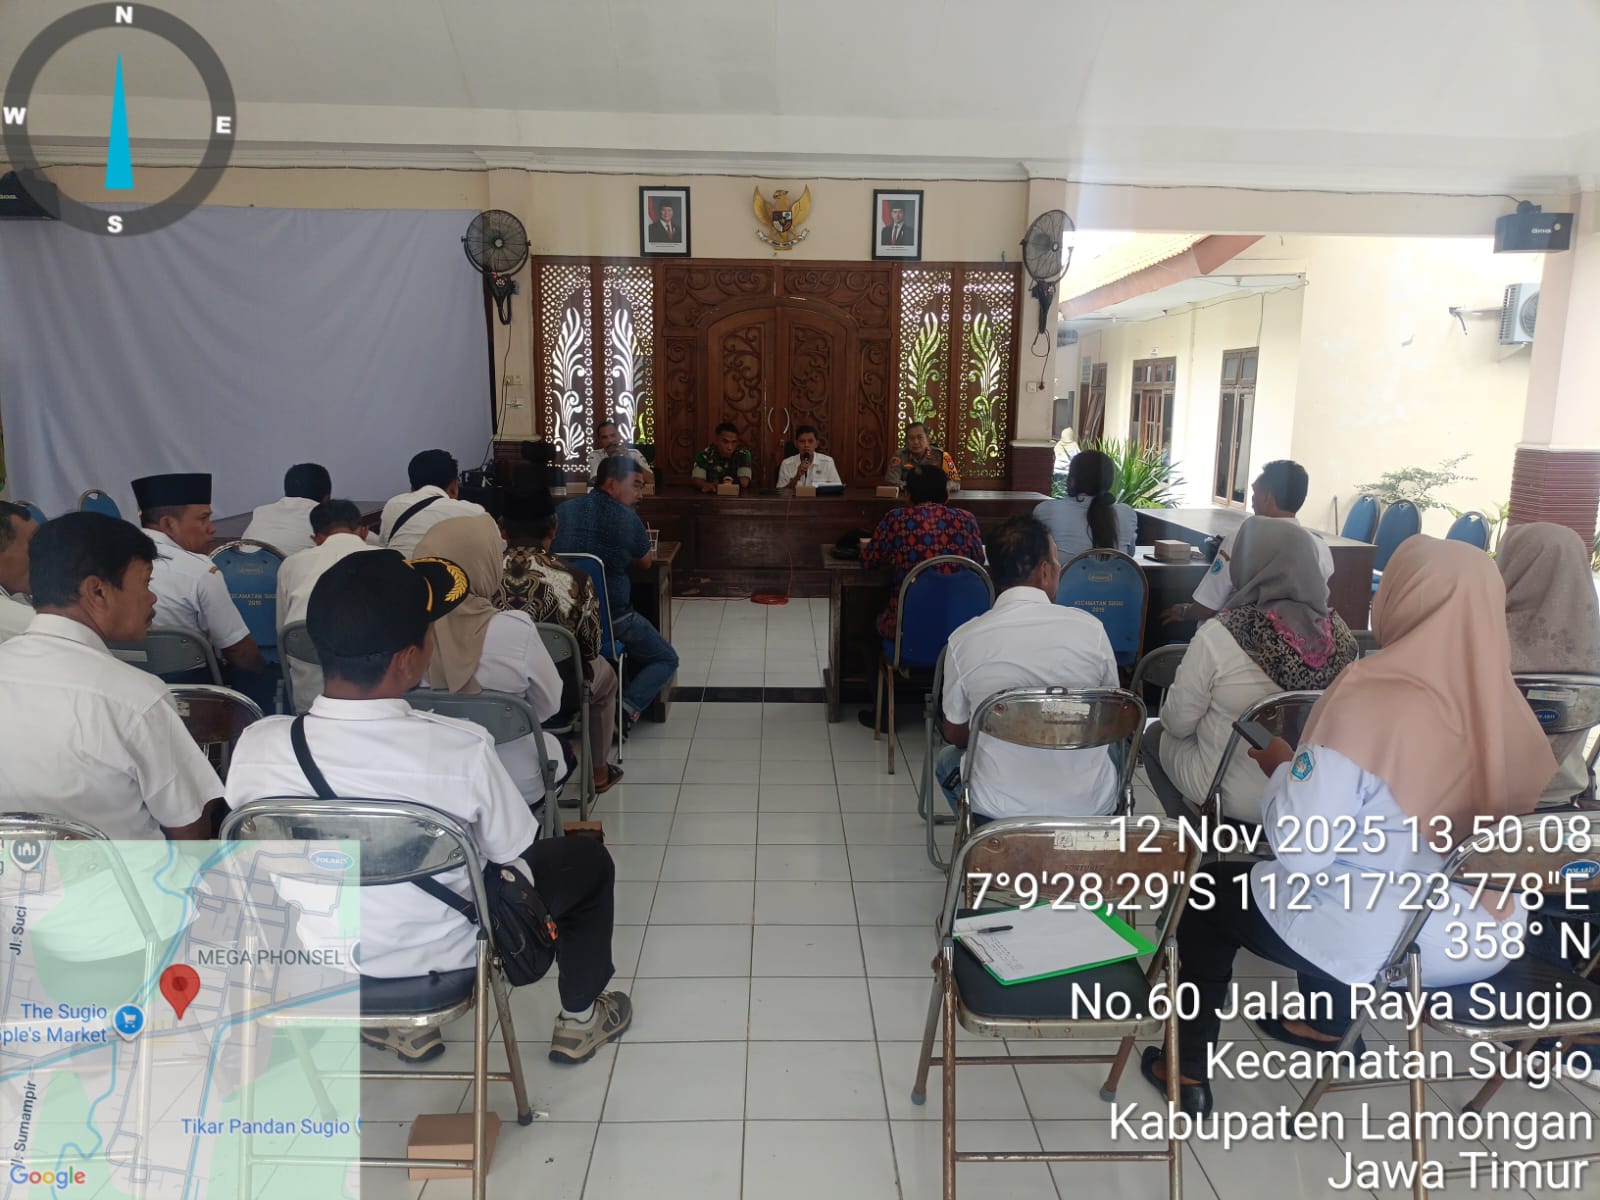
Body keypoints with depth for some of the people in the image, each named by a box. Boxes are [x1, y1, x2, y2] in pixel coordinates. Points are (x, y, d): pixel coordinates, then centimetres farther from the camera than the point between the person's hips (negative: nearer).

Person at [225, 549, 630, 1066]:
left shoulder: (255, 748, -22)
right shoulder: (462, 750, -32)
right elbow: (515, 856, -15)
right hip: (446, 959, -3)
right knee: (586, 858, 19)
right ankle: (580, 1017, 35)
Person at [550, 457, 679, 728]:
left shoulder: (564, 509, 2)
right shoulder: (627, 517, -11)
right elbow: (645, 563, 6)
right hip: (611, 619, -6)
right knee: (666, 659, 15)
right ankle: (625, 710, -8)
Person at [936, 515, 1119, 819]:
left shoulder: (964, 639, -10)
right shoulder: (1090, 629, -10)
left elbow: (954, 733, 5)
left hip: (999, 809, -1)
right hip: (1089, 806, 1)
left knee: (948, 760, 31)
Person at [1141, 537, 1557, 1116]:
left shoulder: (1367, 700, -26)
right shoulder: (1510, 707, -7)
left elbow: (1297, 851, -25)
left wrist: (1283, 769, -7)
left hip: (1378, 942, -6)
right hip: (1486, 940, 6)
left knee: (1211, 893, 19)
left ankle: (1191, 1069, 30)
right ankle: (1327, 1025, 49)